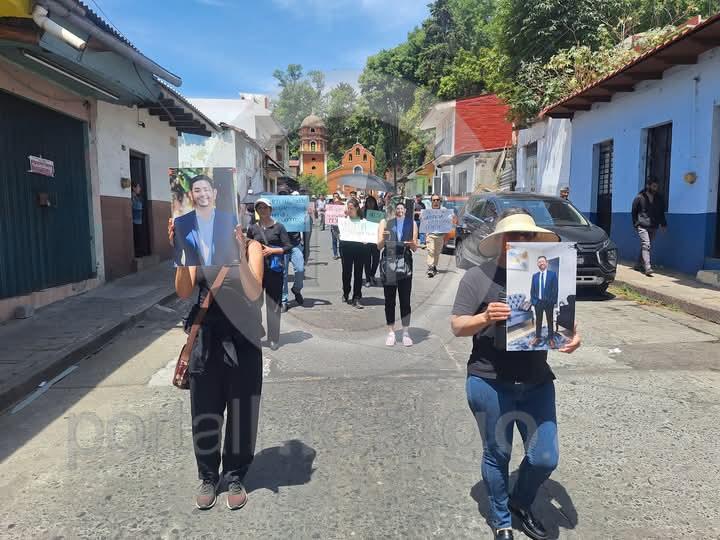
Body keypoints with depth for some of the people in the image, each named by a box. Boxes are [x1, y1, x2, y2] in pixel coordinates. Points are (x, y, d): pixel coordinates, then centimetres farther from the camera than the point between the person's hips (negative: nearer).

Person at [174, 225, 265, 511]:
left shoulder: (251, 247, -6)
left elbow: (254, 293, -17)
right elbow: (184, 292, -7)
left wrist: (241, 259, -32)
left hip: (243, 340, -1)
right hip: (206, 339, 2)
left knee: (241, 413, 9)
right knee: (204, 413, 11)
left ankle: (235, 477, 29)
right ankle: (208, 477, 31)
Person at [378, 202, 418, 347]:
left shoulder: (411, 223, 7)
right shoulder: (385, 222, 4)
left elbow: (415, 248, 10)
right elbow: (379, 246, 1)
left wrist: (412, 244, -13)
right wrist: (383, 239, -21)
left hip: (405, 264, 0)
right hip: (388, 264, 0)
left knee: (405, 300, 1)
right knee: (389, 300, 5)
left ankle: (406, 333, 12)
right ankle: (391, 332, 15)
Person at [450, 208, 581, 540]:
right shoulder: (478, 276, -7)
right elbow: (457, 326, -7)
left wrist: (572, 336, -9)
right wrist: (485, 318, -27)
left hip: (537, 382, 4)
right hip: (490, 383, -3)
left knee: (545, 458, 9)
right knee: (497, 455, 12)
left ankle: (521, 503, 41)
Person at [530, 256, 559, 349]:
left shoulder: (553, 274, -3)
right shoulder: (535, 276, 6)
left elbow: (555, 288, -5)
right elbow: (532, 289, 8)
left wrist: (554, 301, -10)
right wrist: (532, 301, 0)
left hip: (549, 301, -2)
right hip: (538, 301, 2)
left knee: (550, 321, 8)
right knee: (538, 320, 10)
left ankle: (551, 339, 16)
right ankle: (538, 337, 20)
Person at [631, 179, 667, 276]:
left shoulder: (659, 199, 10)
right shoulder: (640, 197, -2)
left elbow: (661, 213, 18)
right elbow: (634, 212, 5)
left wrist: (663, 224, 8)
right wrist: (636, 223, -1)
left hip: (653, 227, 5)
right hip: (642, 226, -5)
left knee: (647, 246, 9)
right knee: (646, 245, -16)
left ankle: (639, 265, 23)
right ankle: (647, 268, -24)